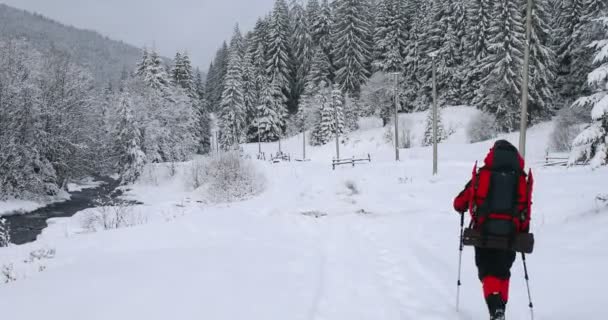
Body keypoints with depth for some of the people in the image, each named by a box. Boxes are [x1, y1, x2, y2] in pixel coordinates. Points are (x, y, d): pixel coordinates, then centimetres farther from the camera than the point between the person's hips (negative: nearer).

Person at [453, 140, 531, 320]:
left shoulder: (482, 175, 0)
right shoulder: (521, 178, 6)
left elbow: (459, 204, 4)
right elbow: (526, 211, 5)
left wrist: (463, 208, 27)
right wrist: (523, 234, 17)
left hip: (484, 232, -2)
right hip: (510, 234, 2)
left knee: (488, 273, 4)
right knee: (502, 273, 19)